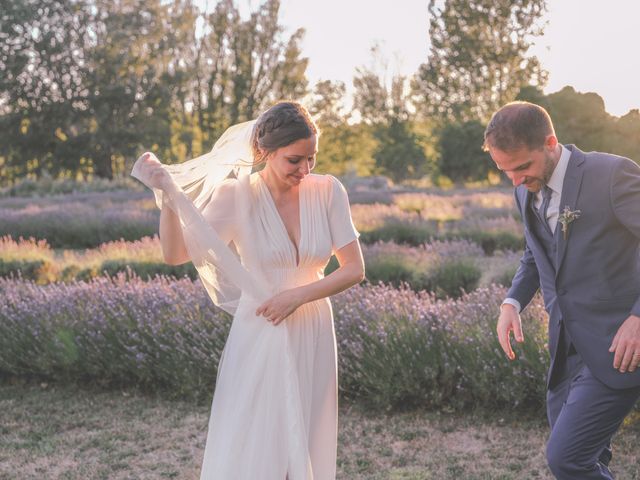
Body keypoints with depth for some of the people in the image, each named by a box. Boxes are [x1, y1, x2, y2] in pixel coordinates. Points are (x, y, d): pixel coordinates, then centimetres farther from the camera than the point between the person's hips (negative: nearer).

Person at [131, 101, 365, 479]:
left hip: (313, 339, 2)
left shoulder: (328, 191, -6)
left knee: (308, 449, 12)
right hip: (259, 340, -2)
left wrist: (296, 296, -15)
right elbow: (176, 253, -15)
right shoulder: (237, 196, -11)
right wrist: (167, 193, -28)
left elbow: (355, 270, -4)